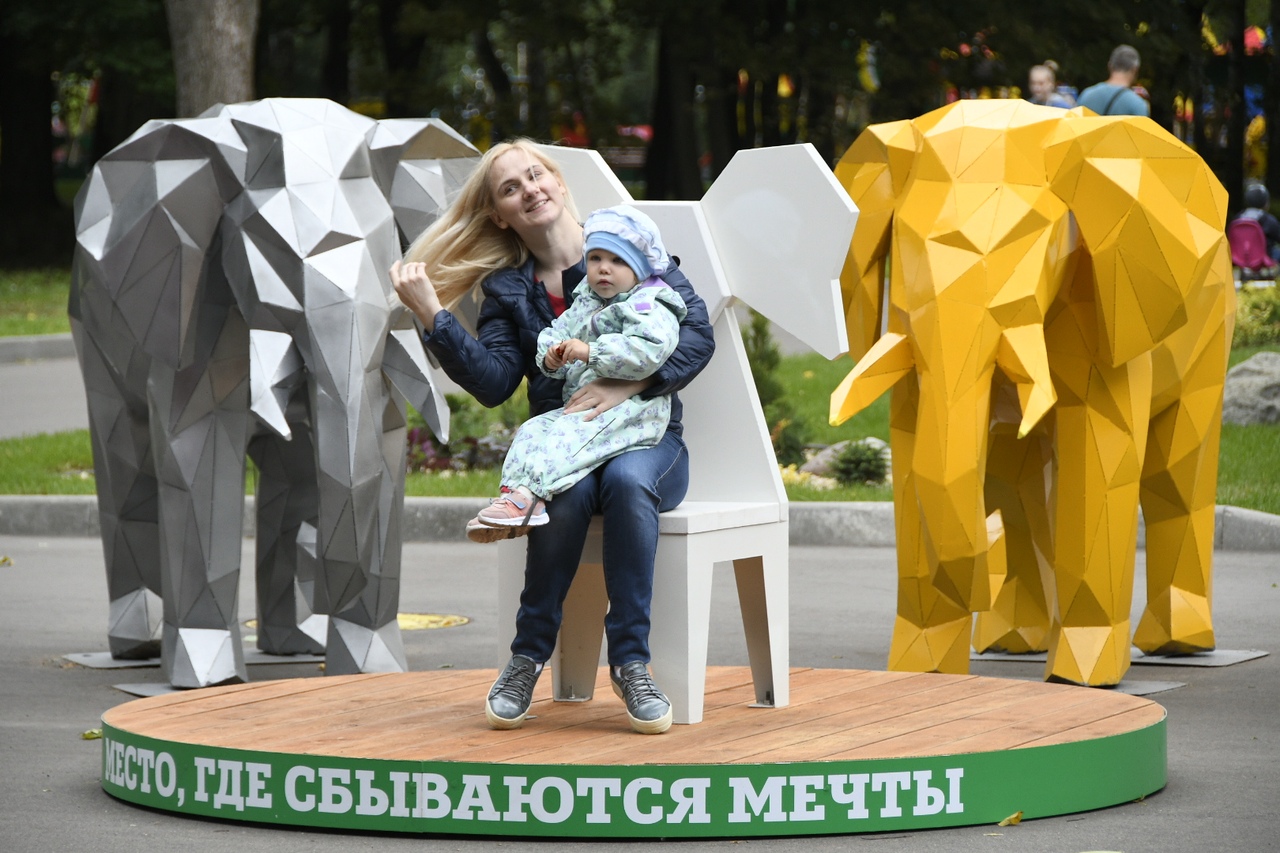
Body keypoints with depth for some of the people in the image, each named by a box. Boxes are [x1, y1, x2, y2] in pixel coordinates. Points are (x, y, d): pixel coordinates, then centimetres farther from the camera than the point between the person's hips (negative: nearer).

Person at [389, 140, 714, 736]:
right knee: (569, 490, -35)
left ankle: (630, 662, -35)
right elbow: (493, 381, -4)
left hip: (646, 437, -1)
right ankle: (528, 657, -24)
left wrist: (626, 384, -18)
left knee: (627, 480, -37)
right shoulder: (506, 289, 11)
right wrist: (433, 317, -14)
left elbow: (697, 332, -5)